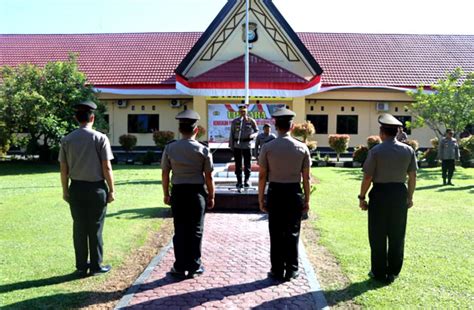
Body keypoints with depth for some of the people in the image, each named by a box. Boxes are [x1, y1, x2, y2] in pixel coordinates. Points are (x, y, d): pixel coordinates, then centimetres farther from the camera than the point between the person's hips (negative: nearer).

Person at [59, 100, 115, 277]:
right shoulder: (100, 138, -9)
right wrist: (111, 190, -1)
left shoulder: (67, 140, 1)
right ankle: (96, 266, 16)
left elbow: (63, 169, 4)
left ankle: (81, 266, 22)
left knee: (79, 229, 13)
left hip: (76, 188, 3)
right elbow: (106, 167, -9)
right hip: (96, 188, -3)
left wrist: (65, 190, 15)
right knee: (95, 229, 7)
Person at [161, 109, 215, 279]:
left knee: (180, 229, 10)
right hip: (197, 192, -1)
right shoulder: (203, 150, -7)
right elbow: (208, 177, -5)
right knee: (195, 230, 9)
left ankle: (180, 267, 18)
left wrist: (166, 194, 12)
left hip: (178, 192, 2)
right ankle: (194, 267, 18)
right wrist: (211, 196, 6)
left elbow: (165, 174, 2)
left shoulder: (170, 148, -2)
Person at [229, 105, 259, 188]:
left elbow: (257, 131, 8)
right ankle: (239, 181, 11)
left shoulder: (251, 121, 2)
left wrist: (252, 135, -13)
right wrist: (231, 145, 2)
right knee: (238, 164, 4)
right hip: (237, 145, 1)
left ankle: (247, 180, 15)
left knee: (247, 163, 3)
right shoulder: (235, 122, 5)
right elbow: (231, 134, 7)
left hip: (247, 145, -1)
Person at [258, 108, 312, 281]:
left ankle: (277, 271, 17)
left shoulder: (267, 147, -6)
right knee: (292, 233, 11)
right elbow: (306, 177, -2)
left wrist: (261, 199, 4)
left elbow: (262, 176, -5)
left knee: (276, 233, 8)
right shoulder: (302, 148, -3)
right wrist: (306, 200, 7)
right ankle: (291, 270, 20)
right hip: (294, 192, 1)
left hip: (275, 193, -1)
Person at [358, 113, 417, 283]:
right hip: (400, 193, 4)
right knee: (397, 235, 14)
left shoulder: (376, 150, -11)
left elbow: (367, 177, -12)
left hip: (380, 193, -4)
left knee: (378, 235, 8)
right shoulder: (408, 150, 1)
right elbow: (413, 176, 4)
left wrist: (362, 197, -2)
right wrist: (410, 196, 14)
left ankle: (379, 272, 17)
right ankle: (393, 272, 24)